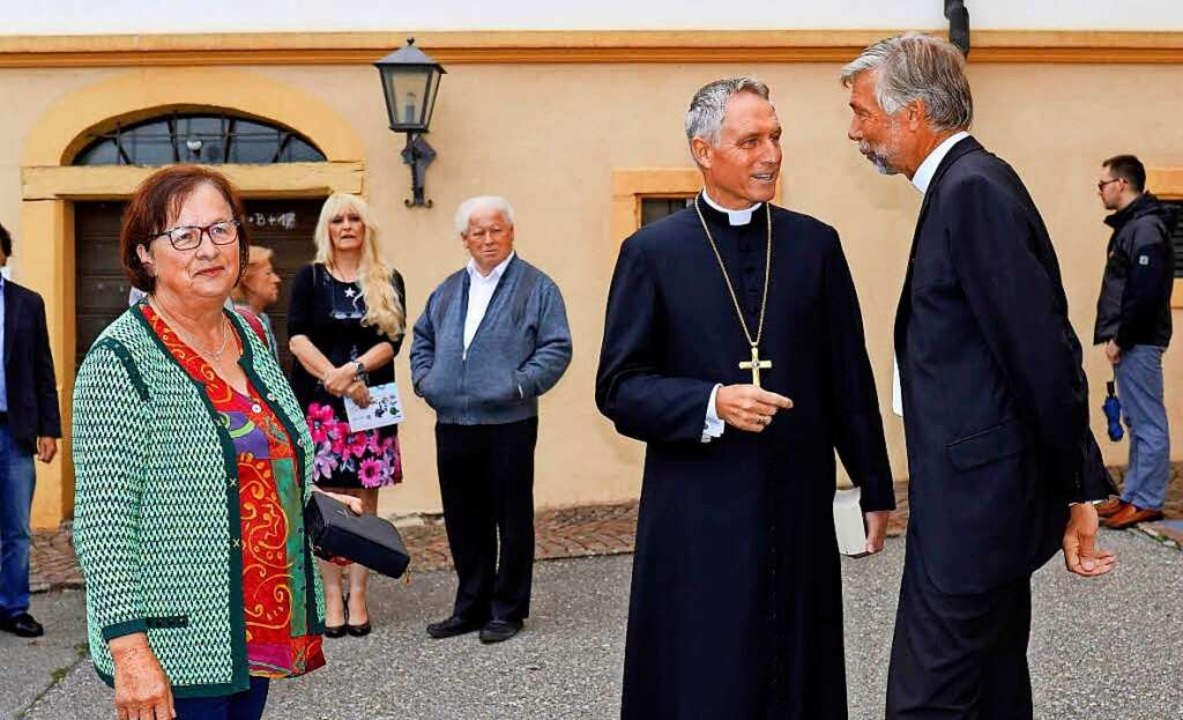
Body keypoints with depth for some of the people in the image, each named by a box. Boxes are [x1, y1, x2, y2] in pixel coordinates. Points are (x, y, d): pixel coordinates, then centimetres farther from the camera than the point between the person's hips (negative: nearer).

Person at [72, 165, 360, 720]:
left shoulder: (251, 332, 6)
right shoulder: (121, 359, -15)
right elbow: (101, 522, -18)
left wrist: (314, 501, 9)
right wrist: (129, 651, -21)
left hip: (261, 627, 7)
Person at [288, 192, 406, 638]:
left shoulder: (388, 282, 9)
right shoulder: (310, 278, 8)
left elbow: (392, 340, -1)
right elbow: (296, 337, -3)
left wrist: (351, 370, -16)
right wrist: (333, 377, -15)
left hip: (370, 402, 1)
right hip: (319, 402, -1)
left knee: (365, 501, 1)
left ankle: (357, 597, 7)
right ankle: (332, 598, 4)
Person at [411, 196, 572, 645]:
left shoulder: (536, 287, 0)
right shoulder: (448, 291, 17)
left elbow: (557, 348, -5)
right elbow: (422, 339, 25)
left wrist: (520, 384, -15)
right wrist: (424, 379, 8)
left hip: (508, 425, -5)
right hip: (452, 424, 5)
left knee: (511, 519, 3)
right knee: (463, 521, 11)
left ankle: (507, 609, 15)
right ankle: (471, 606, 24)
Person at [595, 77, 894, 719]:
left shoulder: (815, 244, 6)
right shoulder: (652, 252, -1)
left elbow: (849, 378, 9)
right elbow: (618, 387, -3)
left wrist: (875, 488, 11)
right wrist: (713, 403, -18)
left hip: (800, 506, 2)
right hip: (698, 516, -2)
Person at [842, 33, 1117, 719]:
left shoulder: (975, 190, -17)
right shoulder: (964, 184, 13)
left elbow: (1044, 353, -19)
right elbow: (1038, 353, 15)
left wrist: (1079, 492, -12)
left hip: (974, 501, -10)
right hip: (983, 502, 10)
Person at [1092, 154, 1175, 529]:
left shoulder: (1146, 228, -15)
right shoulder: (1131, 225, 16)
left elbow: (1145, 294, -22)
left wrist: (1120, 339, -17)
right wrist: (1116, 337, 12)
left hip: (1139, 342, -10)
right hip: (1131, 341, 10)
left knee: (1148, 422, -3)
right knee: (1136, 421, 14)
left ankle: (1147, 501, 2)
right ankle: (1134, 494, 21)